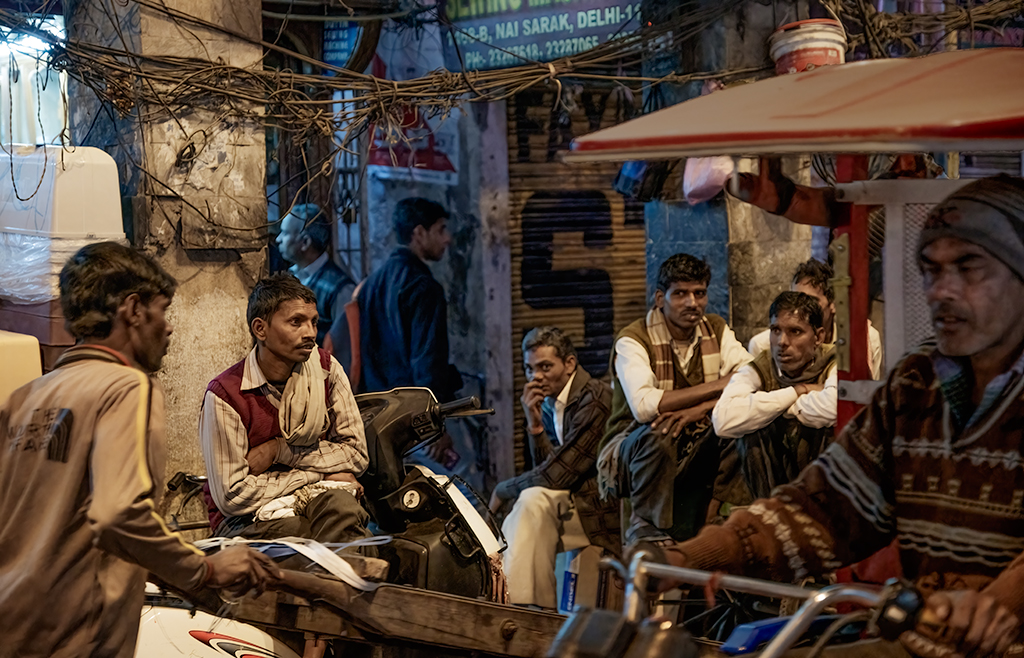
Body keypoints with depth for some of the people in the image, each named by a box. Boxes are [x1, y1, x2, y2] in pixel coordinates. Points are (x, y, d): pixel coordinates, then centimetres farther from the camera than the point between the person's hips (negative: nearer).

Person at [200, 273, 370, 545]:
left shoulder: (326, 369, 0)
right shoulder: (224, 395, -13)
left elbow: (356, 453, 2)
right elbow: (232, 497, -15)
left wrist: (279, 450, -10)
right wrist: (319, 472, -11)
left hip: (317, 500, 3)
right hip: (248, 519, -3)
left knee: (339, 503, -31)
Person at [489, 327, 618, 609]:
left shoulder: (593, 401, -18)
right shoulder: (549, 403, 9)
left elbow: (556, 475, -21)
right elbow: (546, 467, 5)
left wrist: (502, 491, -7)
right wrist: (534, 423, -8)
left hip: (606, 510, -9)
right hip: (573, 502, 9)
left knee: (534, 500, -27)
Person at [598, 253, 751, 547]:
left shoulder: (717, 330, 3)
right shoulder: (633, 340, -13)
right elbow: (644, 405, -31)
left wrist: (699, 409, -30)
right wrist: (718, 385, -25)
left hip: (690, 451, 5)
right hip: (630, 451, -5)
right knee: (657, 434, -36)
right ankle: (646, 528, -17)